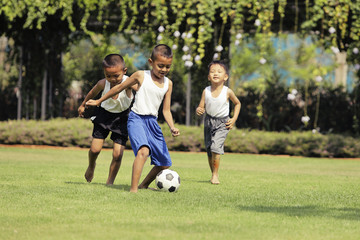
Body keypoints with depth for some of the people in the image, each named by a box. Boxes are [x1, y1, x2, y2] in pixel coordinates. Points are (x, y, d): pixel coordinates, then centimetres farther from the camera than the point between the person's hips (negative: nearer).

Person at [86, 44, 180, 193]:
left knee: (165, 163, 8)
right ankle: (133, 189, -35)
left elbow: (166, 110, 12)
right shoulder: (141, 76, -1)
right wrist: (99, 101, 17)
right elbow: (119, 88, 11)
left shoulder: (168, 84, 9)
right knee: (143, 150, -33)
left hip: (153, 122, 6)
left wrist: (172, 127, -7)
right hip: (137, 119, -5)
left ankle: (144, 185, 31)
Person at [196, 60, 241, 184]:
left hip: (222, 123, -3)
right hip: (209, 121, 3)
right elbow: (201, 107, -4)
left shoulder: (227, 92, -12)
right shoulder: (206, 91, -8)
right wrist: (199, 110, -28)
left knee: (215, 147, -21)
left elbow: (237, 103, 7)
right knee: (209, 150, 10)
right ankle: (213, 174, 28)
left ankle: (215, 175, -10)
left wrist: (234, 119, -2)